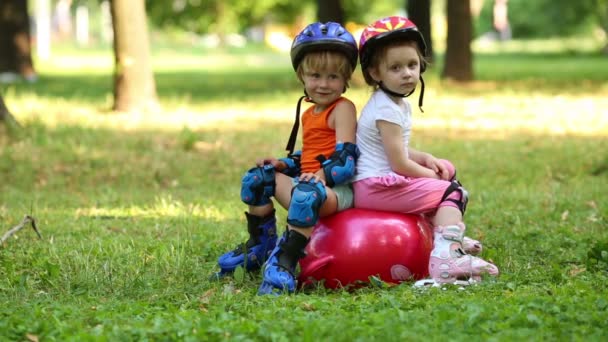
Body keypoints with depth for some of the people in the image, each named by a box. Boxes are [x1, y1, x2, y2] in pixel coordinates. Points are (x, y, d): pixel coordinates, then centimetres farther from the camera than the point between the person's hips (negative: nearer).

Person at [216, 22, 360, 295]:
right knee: (257, 178, 9)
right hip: (309, 180, 10)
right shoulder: (309, 114, 23)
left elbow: (345, 158, -18)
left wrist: (322, 175, -34)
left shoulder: (343, 109, -6)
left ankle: (284, 263, -44)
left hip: (337, 188, -10)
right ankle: (260, 248, 16)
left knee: (307, 195, -41)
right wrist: (284, 164, 12)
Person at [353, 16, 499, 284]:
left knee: (447, 170, 25)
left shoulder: (399, 103, 13)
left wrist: (425, 159, 7)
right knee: (452, 193, -13)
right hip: (376, 188, -10)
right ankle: (446, 257, -32)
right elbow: (399, 164, -20)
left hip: (376, 183, 10)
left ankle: (448, 236, 27)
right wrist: (432, 175, -4)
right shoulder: (387, 110, -19)